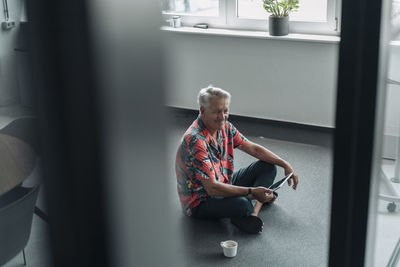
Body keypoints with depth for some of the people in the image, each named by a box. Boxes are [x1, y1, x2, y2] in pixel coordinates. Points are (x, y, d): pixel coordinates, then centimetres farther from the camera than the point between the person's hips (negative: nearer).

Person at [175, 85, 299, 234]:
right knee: (242, 204, -38)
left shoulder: (225, 127, -2)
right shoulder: (195, 140, -30)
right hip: (201, 201, -9)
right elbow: (212, 188, -33)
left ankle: (253, 212, -14)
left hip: (225, 185, 9)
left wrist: (285, 165, 0)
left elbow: (253, 149, 8)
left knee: (268, 167, 5)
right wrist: (251, 192, -34)